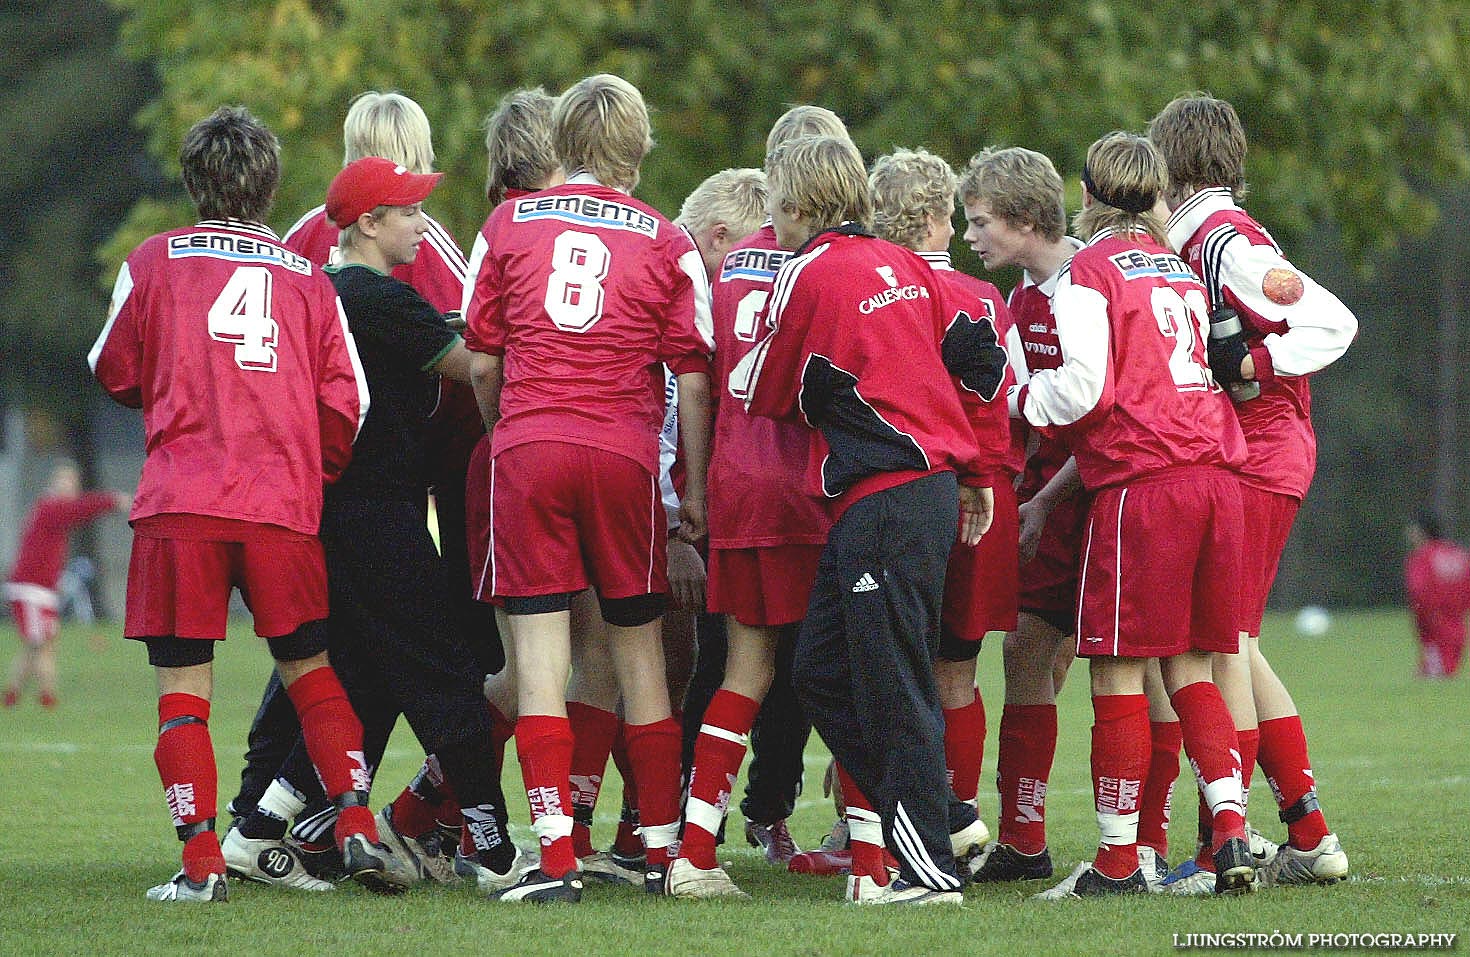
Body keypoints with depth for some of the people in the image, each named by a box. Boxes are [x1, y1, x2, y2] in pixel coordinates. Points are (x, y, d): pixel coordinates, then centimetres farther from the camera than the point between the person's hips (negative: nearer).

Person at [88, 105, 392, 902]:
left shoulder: (155, 262, 6)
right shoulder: (309, 281, 11)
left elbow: (114, 372, 17)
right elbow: (347, 404, 9)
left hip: (180, 502, -2)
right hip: (283, 507, 2)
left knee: (182, 685, 3)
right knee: (308, 667, 16)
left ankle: (201, 860, -4)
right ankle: (355, 823, 4)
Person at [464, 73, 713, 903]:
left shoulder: (509, 225, 9)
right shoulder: (667, 244, 5)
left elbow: (482, 363, 11)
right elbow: (693, 379, 4)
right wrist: (695, 490, 11)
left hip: (526, 448, 0)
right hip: (623, 455, 0)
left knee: (541, 647, -1)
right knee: (639, 647, 11)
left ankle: (556, 855, -9)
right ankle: (665, 846, 18)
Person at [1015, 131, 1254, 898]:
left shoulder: (1088, 273, -1)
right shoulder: (1181, 270, 20)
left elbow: (1085, 388, -11)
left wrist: (1021, 400, 8)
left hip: (1140, 487, -7)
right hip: (1216, 471, 7)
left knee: (1118, 670, -1)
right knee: (1189, 667, 12)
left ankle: (1117, 857, 1)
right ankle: (1231, 829, -2)